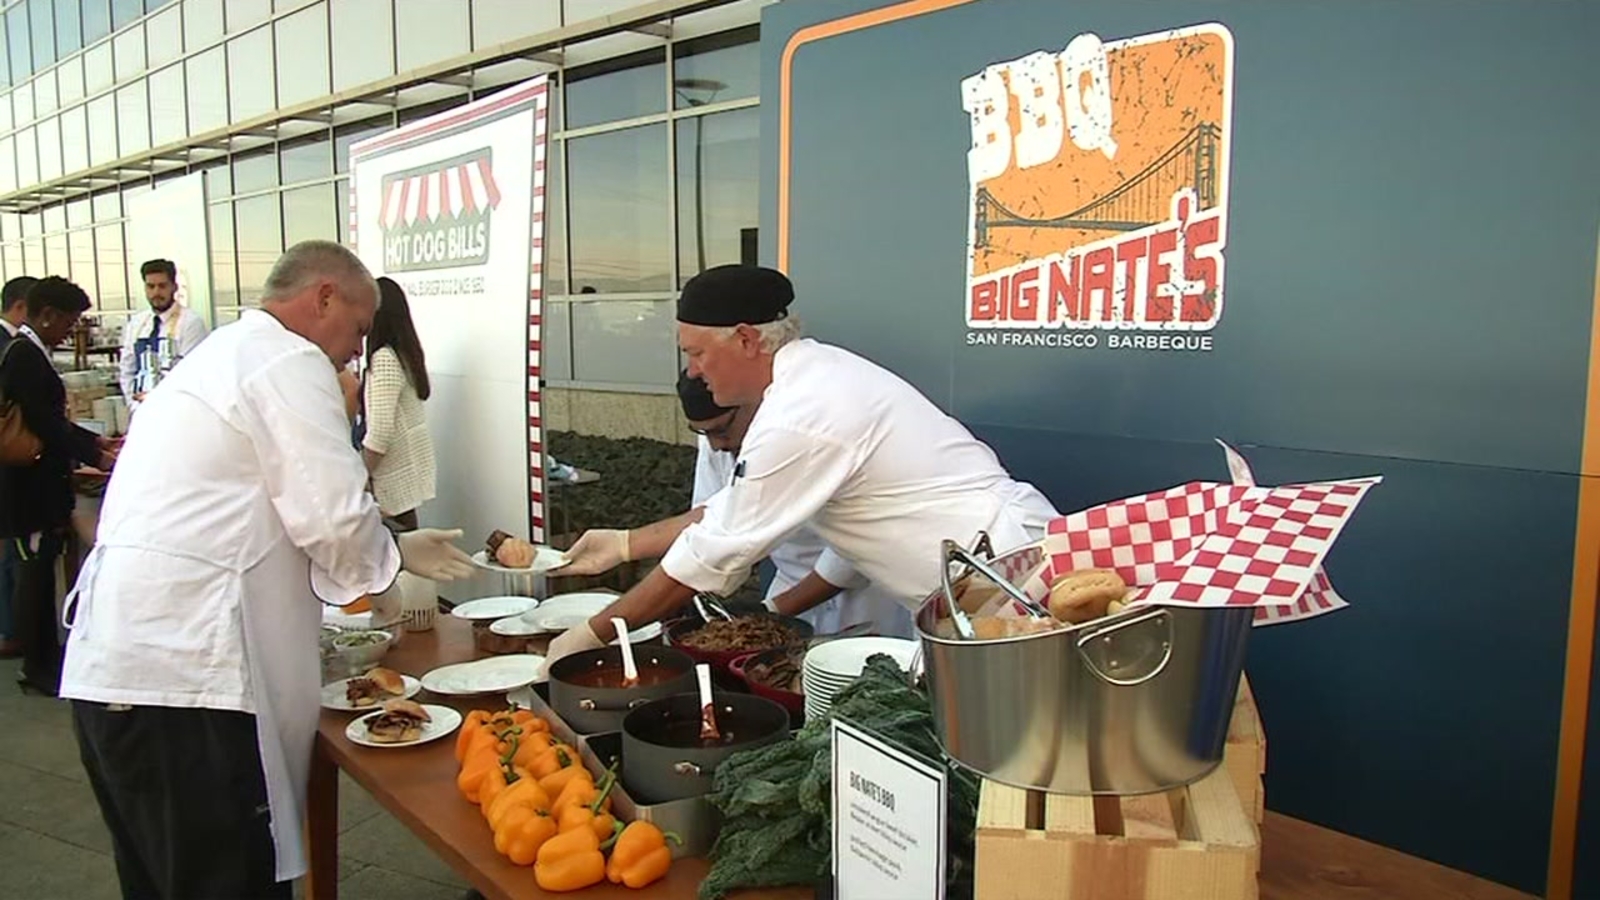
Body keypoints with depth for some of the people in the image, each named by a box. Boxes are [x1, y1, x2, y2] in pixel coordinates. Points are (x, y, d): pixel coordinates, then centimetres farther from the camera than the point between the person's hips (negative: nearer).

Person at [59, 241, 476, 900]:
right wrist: (396, 553, 4)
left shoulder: (218, 355, 22)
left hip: (110, 665, 10)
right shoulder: (290, 362, -9)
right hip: (178, 675, -10)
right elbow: (335, 519, -16)